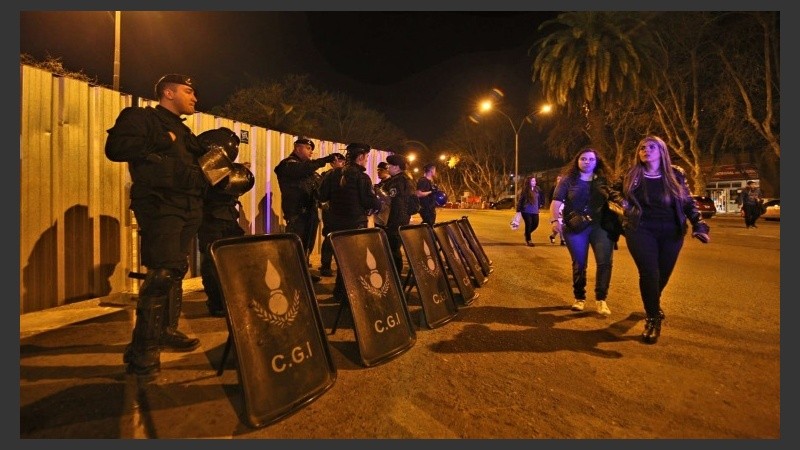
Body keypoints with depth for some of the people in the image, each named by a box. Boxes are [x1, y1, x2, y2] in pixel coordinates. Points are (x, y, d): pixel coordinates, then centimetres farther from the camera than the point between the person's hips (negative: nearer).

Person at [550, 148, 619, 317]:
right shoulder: (568, 180, 3)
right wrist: (555, 220, -18)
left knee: (605, 262, -9)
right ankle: (579, 298, 21)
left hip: (600, 226, 2)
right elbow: (556, 202, -4)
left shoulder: (603, 181, 11)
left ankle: (601, 300, 4)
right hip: (575, 228, -2)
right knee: (579, 264, 5)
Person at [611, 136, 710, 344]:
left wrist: (699, 225, -6)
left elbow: (688, 203, 7)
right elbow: (624, 201, 14)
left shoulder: (676, 175, 4)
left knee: (663, 275, 10)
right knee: (649, 273, -15)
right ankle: (653, 318, 2)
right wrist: (620, 203, -8)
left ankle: (652, 306, 42)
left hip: (671, 232, 2)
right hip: (641, 230, -2)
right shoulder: (632, 176, 3)